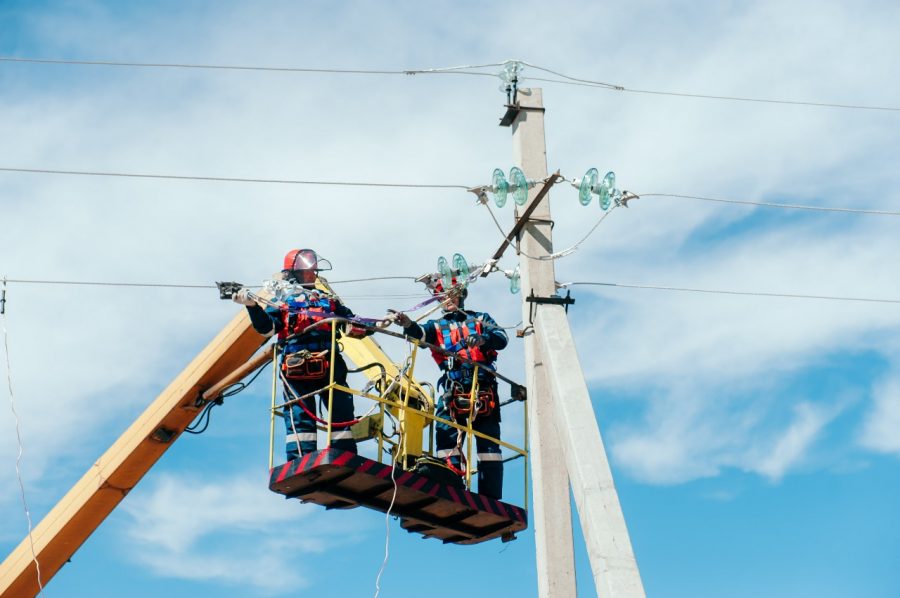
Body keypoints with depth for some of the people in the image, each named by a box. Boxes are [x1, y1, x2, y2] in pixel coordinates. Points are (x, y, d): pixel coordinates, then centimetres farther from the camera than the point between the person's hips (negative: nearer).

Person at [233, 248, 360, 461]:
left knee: (343, 414, -3)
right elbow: (266, 328, 1)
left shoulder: (329, 300, 28)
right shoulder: (283, 299, 16)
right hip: (298, 369, -4)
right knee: (301, 416, -11)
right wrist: (252, 306, -16)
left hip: (330, 366, 4)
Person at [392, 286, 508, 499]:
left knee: (489, 443, -2)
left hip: (483, 387, -1)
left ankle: (491, 499, -1)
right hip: (453, 389, 1)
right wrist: (408, 325, -30)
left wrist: (483, 339, -25)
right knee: (445, 431, -14)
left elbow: (501, 338, -2)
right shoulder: (437, 326, 17)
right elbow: (420, 333, -6)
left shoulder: (480, 319, 15)